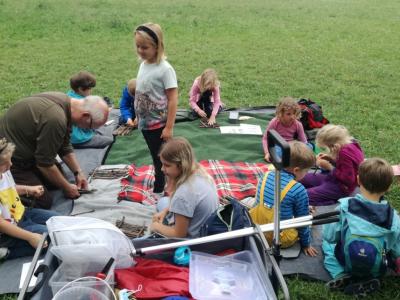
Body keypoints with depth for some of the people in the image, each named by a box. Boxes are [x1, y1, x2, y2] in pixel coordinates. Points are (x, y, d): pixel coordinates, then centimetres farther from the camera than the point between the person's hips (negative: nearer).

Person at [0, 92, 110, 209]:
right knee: (43, 202, -11)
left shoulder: (66, 101, -5)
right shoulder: (56, 120, -34)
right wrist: (67, 188, -10)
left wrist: (78, 172, 5)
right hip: (10, 161, -10)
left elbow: (65, 146, 8)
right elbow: (45, 163, -22)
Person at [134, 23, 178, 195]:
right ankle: (162, 185, 35)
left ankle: (158, 191, 18)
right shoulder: (143, 65, 4)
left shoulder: (165, 69, -19)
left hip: (159, 123, -7)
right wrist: (138, 117, 15)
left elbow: (173, 100, -19)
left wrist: (169, 127, -19)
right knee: (156, 157, 20)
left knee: (161, 159, 5)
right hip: (146, 122, 7)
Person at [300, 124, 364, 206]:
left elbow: (348, 179, -27)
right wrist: (331, 159, -2)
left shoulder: (345, 153, -31)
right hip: (334, 178, 10)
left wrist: (329, 168, -23)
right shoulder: (349, 143, -3)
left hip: (341, 187, -10)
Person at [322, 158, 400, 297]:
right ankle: (365, 280, 6)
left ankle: (342, 276, 0)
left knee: (327, 242, 26)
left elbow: (329, 236, -11)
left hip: (346, 263, -1)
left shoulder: (344, 207, -21)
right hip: (377, 270, 1)